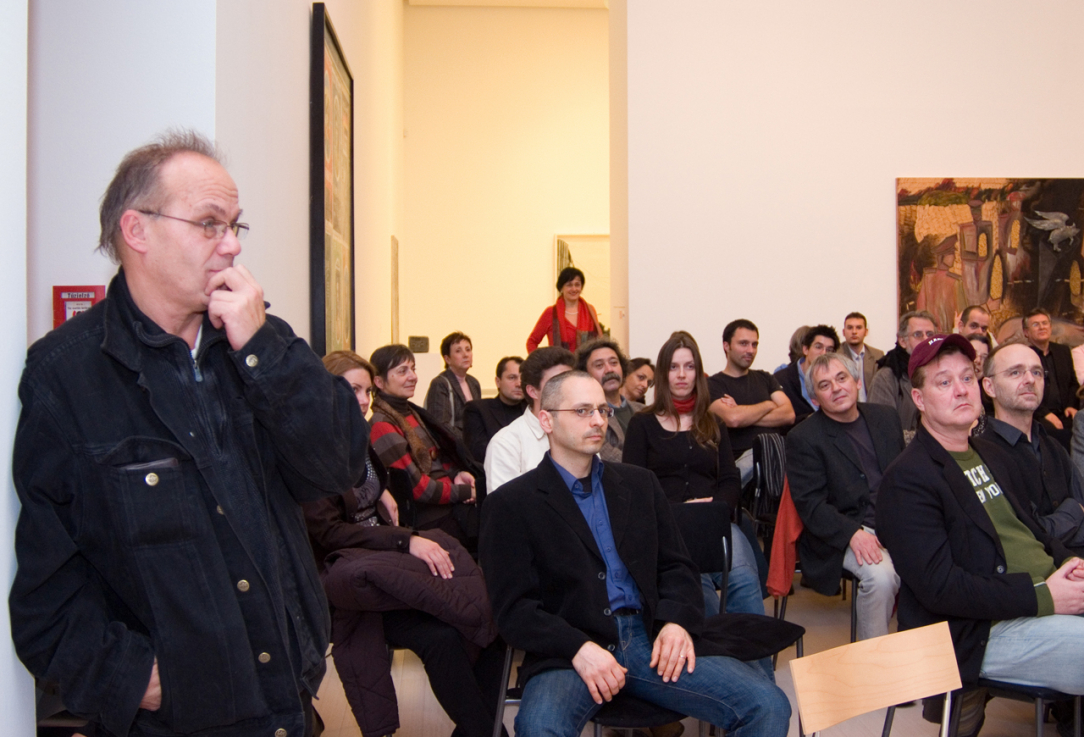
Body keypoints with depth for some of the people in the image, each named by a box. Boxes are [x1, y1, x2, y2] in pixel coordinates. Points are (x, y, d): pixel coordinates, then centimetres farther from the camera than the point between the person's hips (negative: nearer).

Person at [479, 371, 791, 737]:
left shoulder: (640, 483, 19)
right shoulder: (511, 504, 3)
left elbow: (676, 566, 17)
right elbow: (513, 607, -4)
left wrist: (677, 621, -5)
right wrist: (579, 649, -19)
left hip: (652, 639, 4)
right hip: (567, 652, -4)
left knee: (768, 705, -16)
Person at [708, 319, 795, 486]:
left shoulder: (765, 379, 24)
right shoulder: (713, 384, 8)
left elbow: (788, 415, 8)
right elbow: (732, 419, -13)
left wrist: (744, 415, -3)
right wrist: (768, 405, 5)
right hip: (741, 458, -5)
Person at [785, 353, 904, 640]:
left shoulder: (886, 418, 14)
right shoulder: (803, 438, -3)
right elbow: (810, 504, -10)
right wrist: (853, 534, -25)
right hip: (843, 535, -5)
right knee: (880, 576, -31)